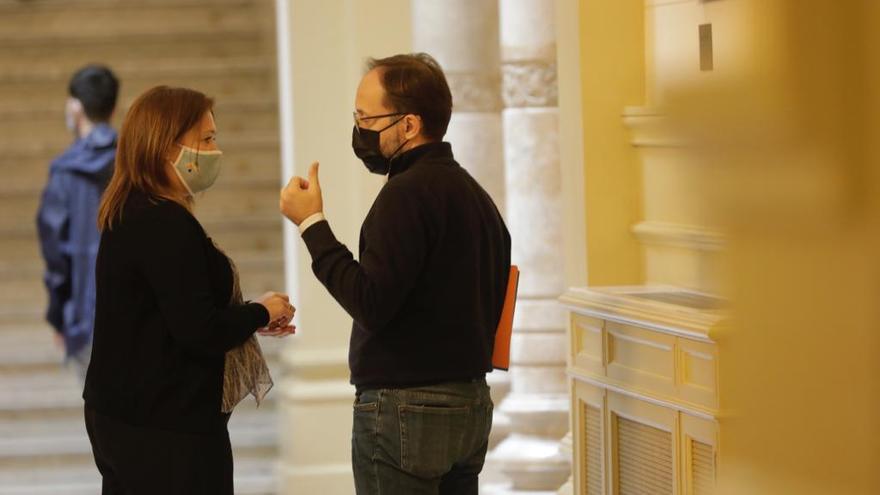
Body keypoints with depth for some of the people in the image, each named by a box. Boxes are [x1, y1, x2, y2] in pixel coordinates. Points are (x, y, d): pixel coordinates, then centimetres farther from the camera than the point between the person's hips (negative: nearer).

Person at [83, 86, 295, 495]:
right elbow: (199, 332, -21)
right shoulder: (165, 224, -18)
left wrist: (251, 318, 11)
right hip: (167, 430, -10)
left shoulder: (128, 216, 12)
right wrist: (262, 312, -5)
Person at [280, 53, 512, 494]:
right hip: (472, 405, 9)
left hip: (404, 407, -9)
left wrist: (312, 225, -16)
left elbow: (371, 304, -22)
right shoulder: (474, 193, 15)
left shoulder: (407, 194, -15)